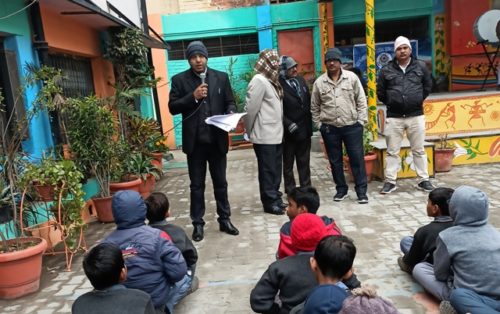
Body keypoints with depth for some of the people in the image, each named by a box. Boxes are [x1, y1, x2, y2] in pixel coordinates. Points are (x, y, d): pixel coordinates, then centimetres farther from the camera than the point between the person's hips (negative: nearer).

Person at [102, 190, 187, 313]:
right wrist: (166, 281, 1)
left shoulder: (106, 244, -12)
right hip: (159, 297, -4)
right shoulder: (156, 236, -22)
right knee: (186, 277, 24)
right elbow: (178, 271, -21)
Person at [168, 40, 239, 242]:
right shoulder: (179, 80, 1)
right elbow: (172, 107, -5)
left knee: (220, 182, 12)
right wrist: (193, 96, -17)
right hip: (195, 141, -1)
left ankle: (224, 220, 25)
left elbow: (230, 102, 8)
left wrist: (230, 114, -14)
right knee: (197, 185, 9)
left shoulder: (221, 77, 6)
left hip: (217, 139, 2)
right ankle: (198, 224, 20)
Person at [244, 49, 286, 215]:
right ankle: (269, 202, 12)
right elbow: (250, 108, -15)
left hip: (275, 134, 8)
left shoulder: (271, 80, 12)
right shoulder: (259, 81, -15)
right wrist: (249, 131, -4)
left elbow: (275, 107, 11)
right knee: (267, 170, 2)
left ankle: (275, 197, 27)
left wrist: (279, 128, 8)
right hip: (264, 135, -8)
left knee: (275, 169, 15)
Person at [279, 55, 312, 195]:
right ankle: (290, 191, 22)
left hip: (304, 130, 6)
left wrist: (310, 123, 7)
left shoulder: (301, 80, 7)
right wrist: (288, 124, -23)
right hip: (289, 132, -6)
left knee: (304, 162, 15)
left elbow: (308, 102, 12)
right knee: (288, 164, 10)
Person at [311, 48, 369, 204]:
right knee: (335, 161, 9)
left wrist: (361, 121, -3)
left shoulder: (352, 78, 0)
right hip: (330, 128, 1)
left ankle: (361, 191, 11)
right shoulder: (319, 82, 2)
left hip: (352, 126, -1)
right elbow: (314, 107, 9)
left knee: (357, 159, 1)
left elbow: (361, 101, 2)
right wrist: (319, 124, 4)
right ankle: (341, 189, 24)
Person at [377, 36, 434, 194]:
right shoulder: (386, 69, 1)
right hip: (394, 117, 0)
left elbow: (428, 86, 14)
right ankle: (390, 182, 13)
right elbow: (380, 92, 9)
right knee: (392, 151, 5)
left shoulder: (420, 66, 4)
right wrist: (391, 104, 9)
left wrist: (418, 100, 11)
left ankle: (423, 180, 20)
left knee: (419, 150, 9)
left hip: (416, 115, 1)